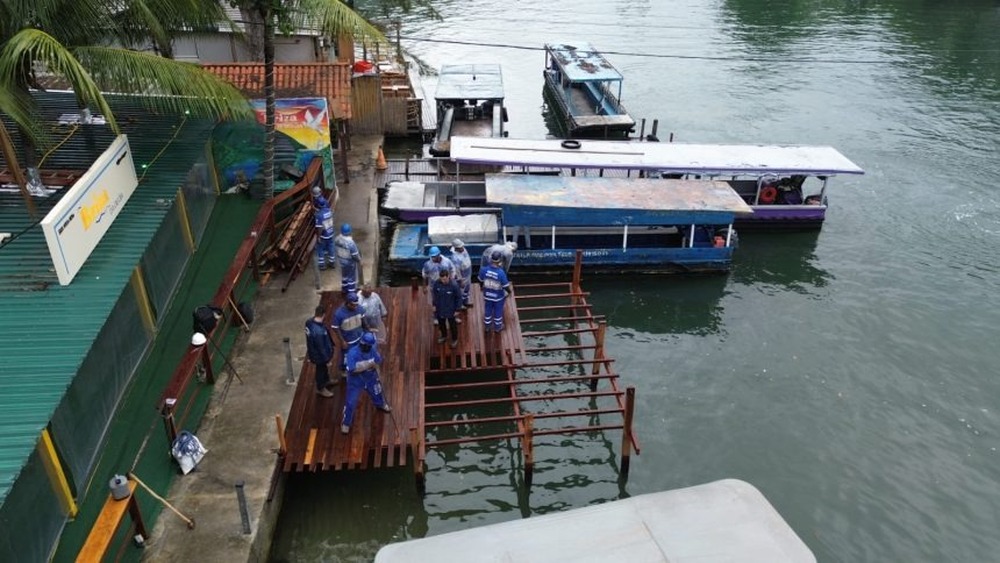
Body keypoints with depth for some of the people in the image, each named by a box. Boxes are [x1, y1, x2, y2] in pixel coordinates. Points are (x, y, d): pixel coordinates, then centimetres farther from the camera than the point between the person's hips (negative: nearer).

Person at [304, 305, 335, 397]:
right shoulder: (319, 332, -42)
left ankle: (326, 381, 56)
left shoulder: (310, 321, -15)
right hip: (319, 355, -8)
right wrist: (327, 358, -13)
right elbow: (321, 347, -29)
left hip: (313, 350, 8)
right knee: (321, 370, 18)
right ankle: (320, 389, 42)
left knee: (323, 368, 31)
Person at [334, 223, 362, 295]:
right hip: (350, 262, -6)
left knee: (344, 274, 27)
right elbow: (355, 255, -25)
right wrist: (359, 260, -6)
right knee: (351, 277, 15)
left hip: (340, 260, 6)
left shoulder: (337, 239, -14)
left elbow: (336, 248, 3)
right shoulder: (350, 242, -34)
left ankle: (344, 289, 45)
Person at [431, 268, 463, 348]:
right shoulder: (437, 283, -19)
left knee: (452, 325, 18)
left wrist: (457, 310, -10)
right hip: (439, 309, 3)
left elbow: (459, 298, -15)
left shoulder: (454, 285, -29)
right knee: (441, 323, 25)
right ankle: (444, 336, 53)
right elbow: (434, 294, 0)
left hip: (450, 310, -3)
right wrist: (434, 305, 5)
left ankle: (455, 339, 42)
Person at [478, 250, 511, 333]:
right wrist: (509, 291, 2)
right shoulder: (501, 273, -33)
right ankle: (497, 327, 42)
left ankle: (487, 326, 44)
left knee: (488, 310, 24)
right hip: (498, 296, -3)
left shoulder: (484, 270, -22)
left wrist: (482, 288, 18)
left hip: (487, 295, 3)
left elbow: (481, 281, -4)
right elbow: (506, 286, -21)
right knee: (498, 311, 21)